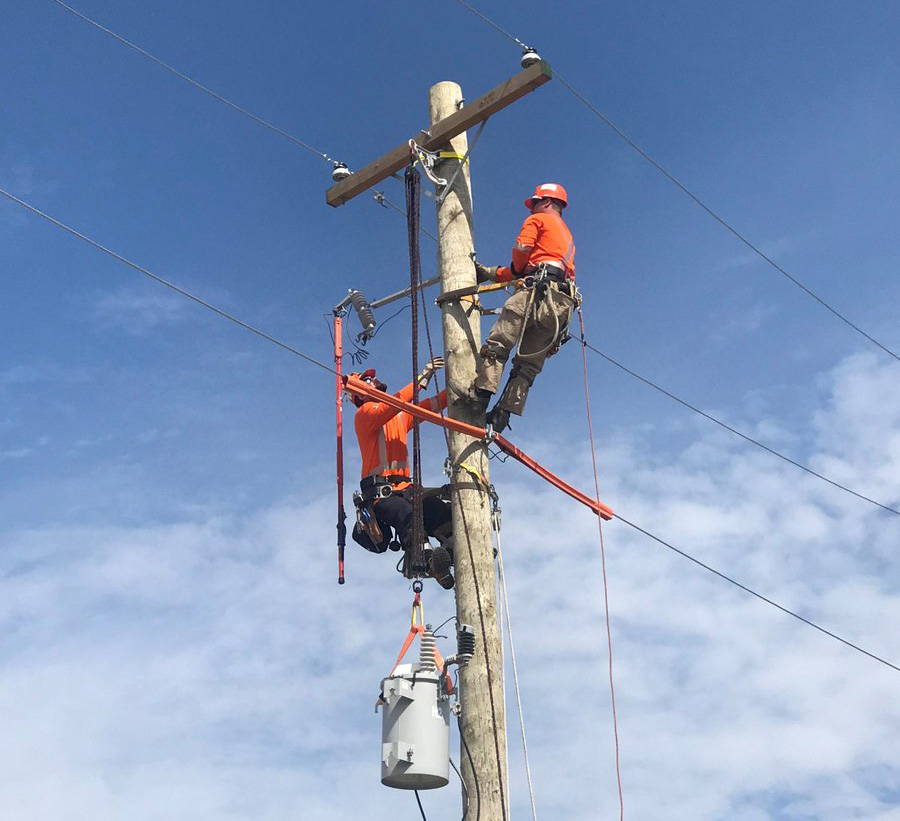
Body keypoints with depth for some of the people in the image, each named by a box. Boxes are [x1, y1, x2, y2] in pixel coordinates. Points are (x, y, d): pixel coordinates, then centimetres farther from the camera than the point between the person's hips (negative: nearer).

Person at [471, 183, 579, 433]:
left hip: (539, 290, -8)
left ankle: (480, 396, -27)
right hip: (563, 303, 8)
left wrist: (516, 269, 19)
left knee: (497, 344, -14)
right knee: (528, 363, 1)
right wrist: (489, 273, 31)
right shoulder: (567, 236, 38)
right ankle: (504, 412, -9)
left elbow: (522, 248, -2)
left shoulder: (538, 220, 15)